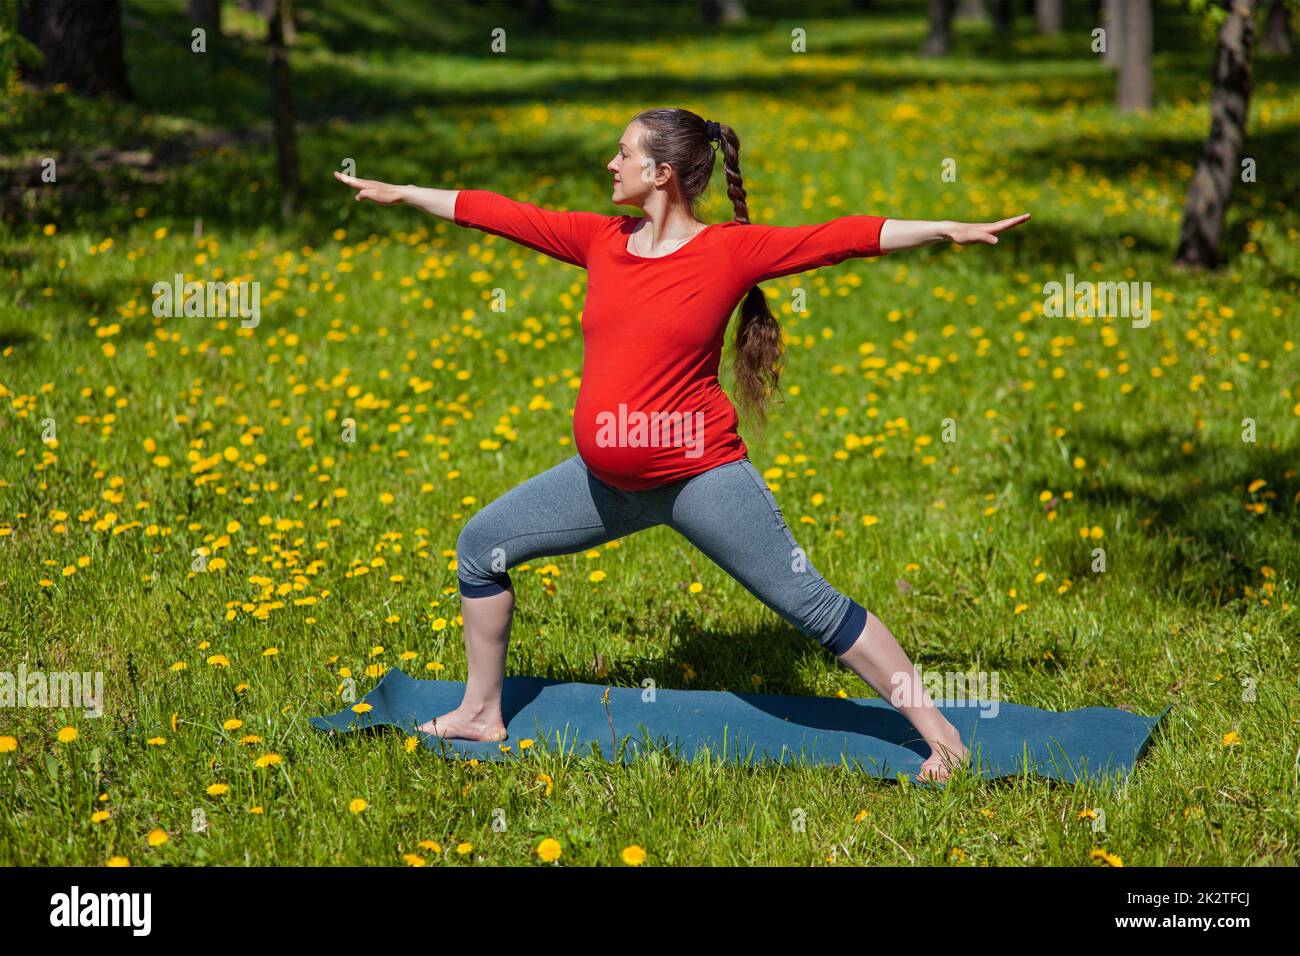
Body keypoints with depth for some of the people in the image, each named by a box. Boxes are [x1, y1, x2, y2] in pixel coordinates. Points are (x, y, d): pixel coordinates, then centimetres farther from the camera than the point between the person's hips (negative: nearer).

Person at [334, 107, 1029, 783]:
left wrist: (948, 230, -18)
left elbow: (841, 238, -12)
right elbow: (498, 213, 12)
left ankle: (937, 731, 0)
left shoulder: (731, 249, -10)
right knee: (480, 547, 12)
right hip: (608, 480, 6)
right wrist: (397, 193, 20)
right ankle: (482, 714, 28)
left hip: (701, 475, -6)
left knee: (809, 604, -6)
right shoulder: (599, 240, 4)